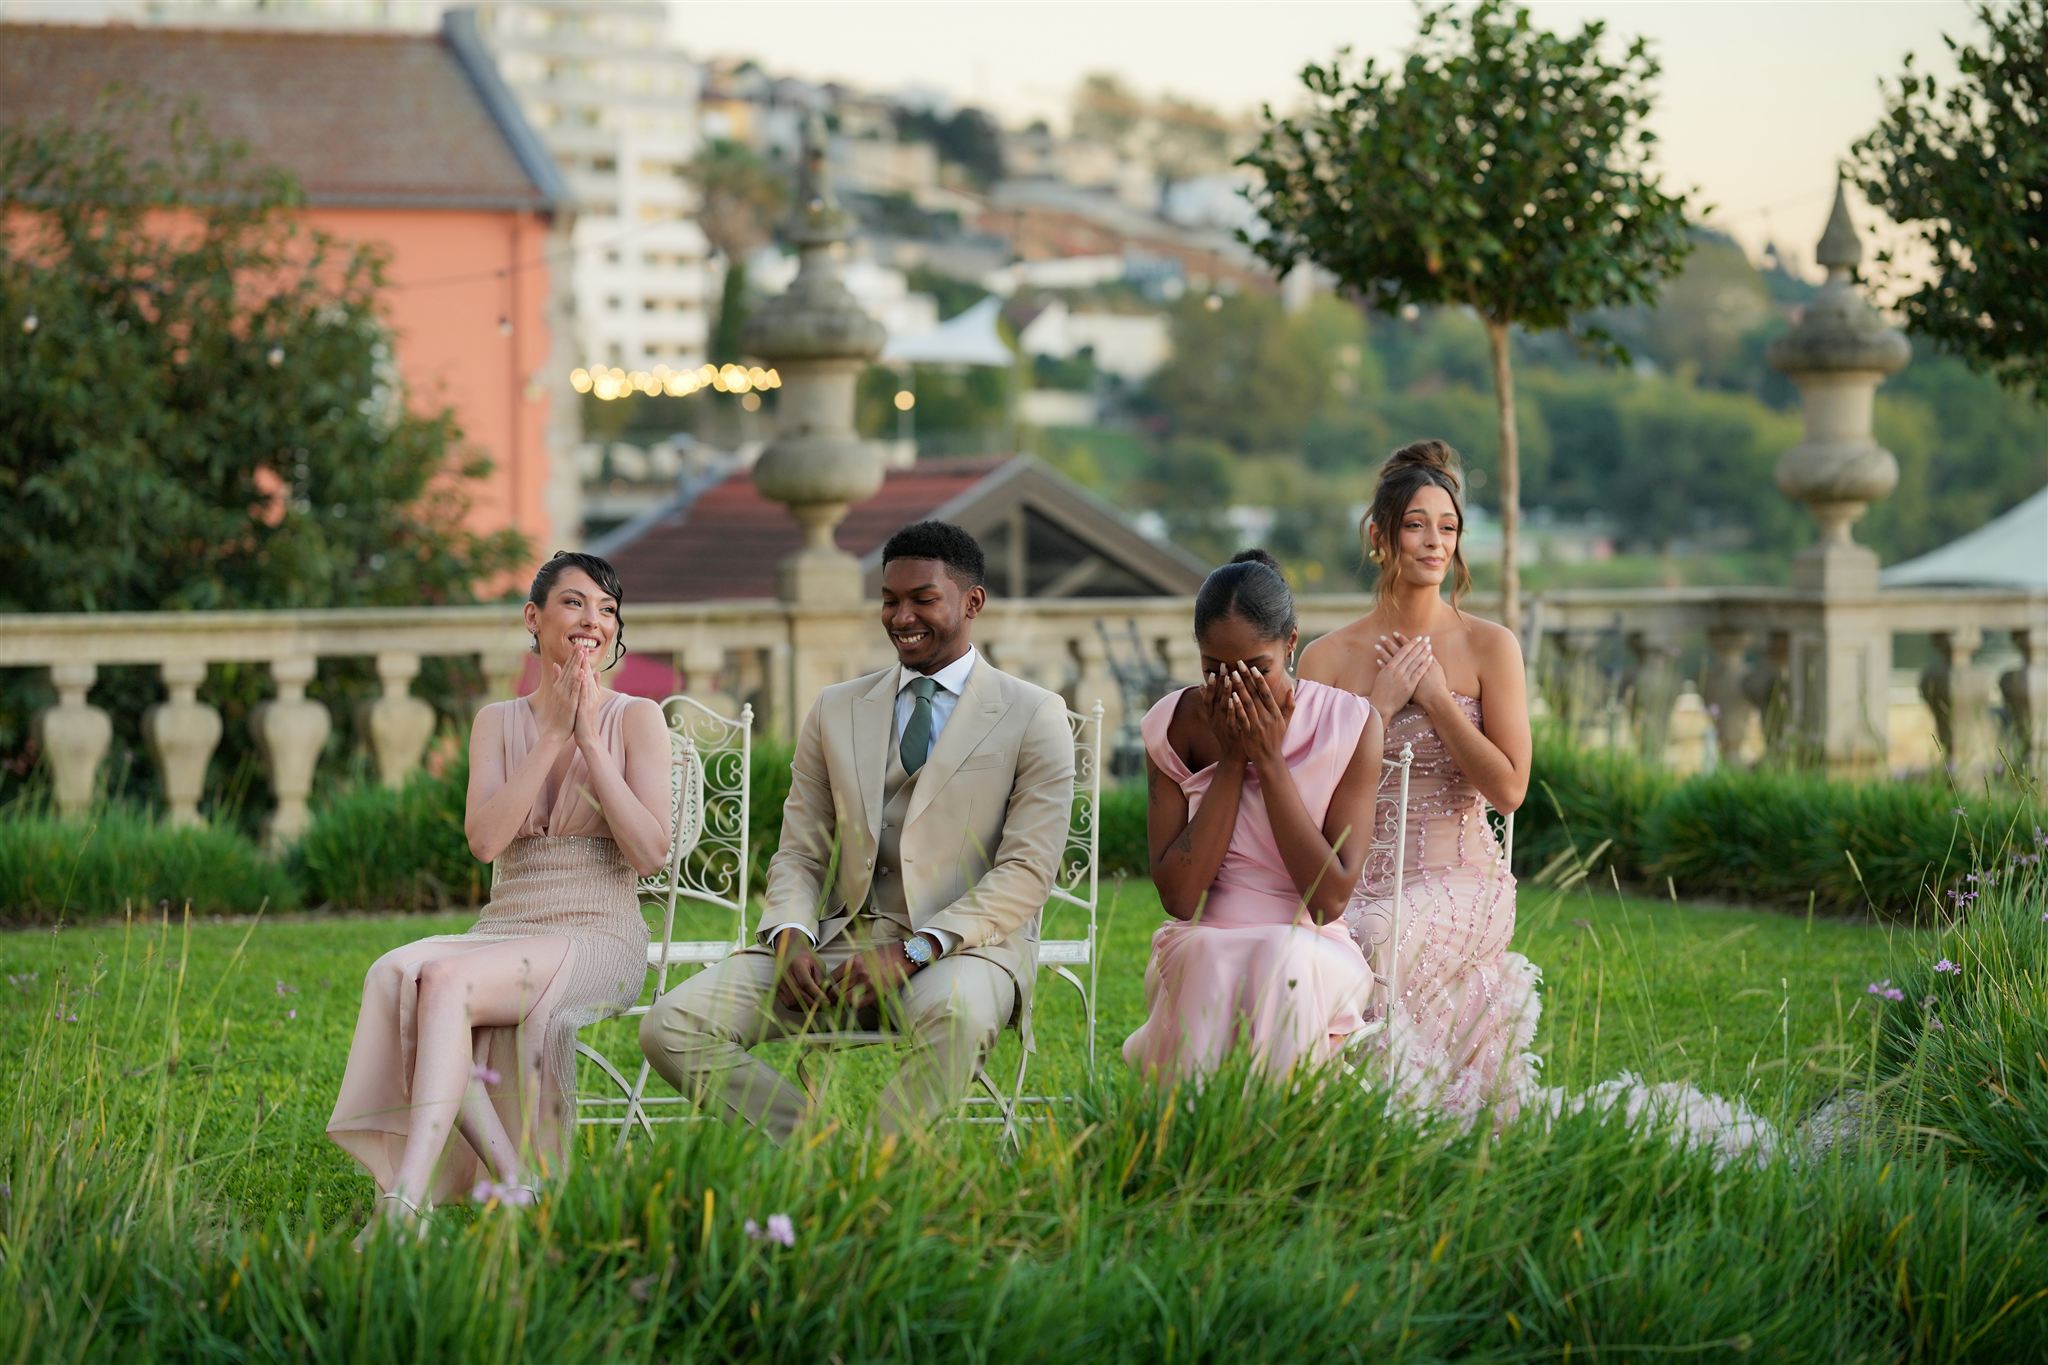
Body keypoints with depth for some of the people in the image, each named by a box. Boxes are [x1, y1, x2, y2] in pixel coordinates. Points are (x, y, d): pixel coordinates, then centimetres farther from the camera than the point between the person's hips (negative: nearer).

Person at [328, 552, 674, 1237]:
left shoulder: (636, 719, 4)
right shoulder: (498, 722, 14)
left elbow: (649, 853, -7)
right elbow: (484, 839, -2)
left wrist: (590, 739, -9)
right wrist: (552, 734, -6)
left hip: (597, 938, -4)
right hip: (506, 926, 4)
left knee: (445, 981, -33)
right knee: (394, 972, -30)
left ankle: (402, 1206, -43)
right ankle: (512, 1183, -30)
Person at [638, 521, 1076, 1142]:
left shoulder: (1034, 716, 4)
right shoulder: (835, 712, 17)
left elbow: (1025, 875, -5)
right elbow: (798, 856, 15)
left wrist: (910, 954, -18)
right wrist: (791, 938, -9)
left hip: (963, 948, -4)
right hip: (839, 939, 4)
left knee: (955, 1017, -42)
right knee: (670, 1026, -19)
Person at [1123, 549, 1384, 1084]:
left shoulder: (1349, 724, -4)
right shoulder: (1176, 725, 1)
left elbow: (1331, 899, -10)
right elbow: (1178, 896, -7)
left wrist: (1270, 759, -14)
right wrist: (1230, 759, -11)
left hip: (1313, 952, -1)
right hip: (1199, 955, 1)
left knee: (1287, 958, -35)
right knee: (1210, 955, -34)